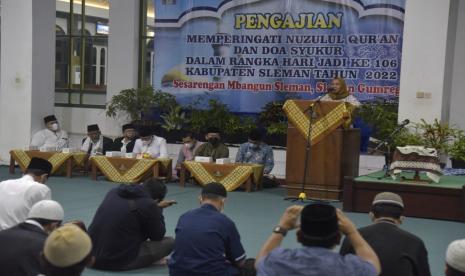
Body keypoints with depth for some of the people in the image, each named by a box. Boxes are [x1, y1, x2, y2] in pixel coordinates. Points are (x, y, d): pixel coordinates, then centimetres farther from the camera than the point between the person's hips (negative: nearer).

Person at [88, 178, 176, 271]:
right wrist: (158, 209, 14)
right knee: (169, 242, 5)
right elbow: (158, 236, 4)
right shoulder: (149, 205, -11)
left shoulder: (114, 191, 9)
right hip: (120, 261, -7)